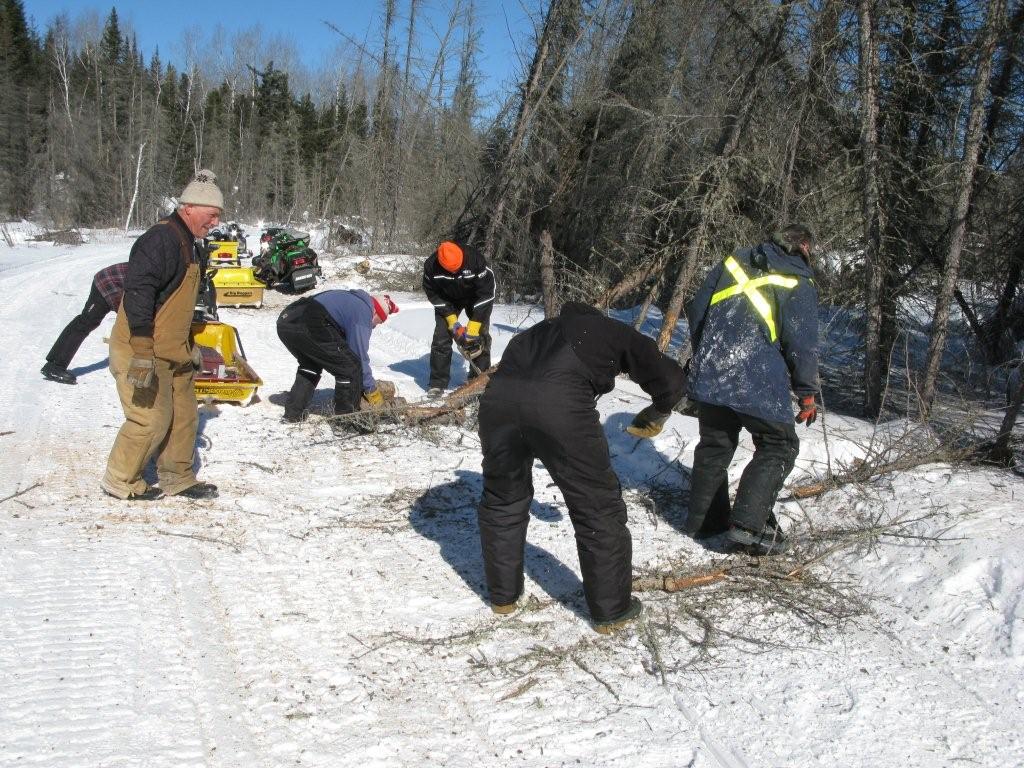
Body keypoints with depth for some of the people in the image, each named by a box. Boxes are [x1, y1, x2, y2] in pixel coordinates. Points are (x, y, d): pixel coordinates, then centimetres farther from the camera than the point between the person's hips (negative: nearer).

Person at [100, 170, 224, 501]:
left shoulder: (193, 245, 14)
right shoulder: (161, 239, -18)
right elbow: (138, 293, -26)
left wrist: (190, 347, 25)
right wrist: (143, 353, -30)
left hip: (174, 353, 10)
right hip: (142, 351, -10)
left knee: (184, 415, 13)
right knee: (152, 419, -6)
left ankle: (177, 478, 26)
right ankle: (120, 482, 12)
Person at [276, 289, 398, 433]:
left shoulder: (352, 300, 32)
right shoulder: (364, 312, 4)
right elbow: (359, 355, 3)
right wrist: (372, 390, 15)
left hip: (285, 320, 10)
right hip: (309, 327, -10)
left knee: (310, 365, 33)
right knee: (350, 367, 1)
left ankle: (293, 413, 33)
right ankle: (346, 420, 6)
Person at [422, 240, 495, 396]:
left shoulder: (475, 260, -36)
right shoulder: (431, 266, -30)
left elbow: (486, 293, -30)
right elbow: (432, 293, -14)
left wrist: (473, 327, -31)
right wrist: (451, 320, -20)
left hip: (475, 298, -1)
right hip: (447, 301, 1)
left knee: (481, 336, -9)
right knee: (441, 336, -9)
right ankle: (437, 383, -2)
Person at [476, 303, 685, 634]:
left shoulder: (543, 329, 40)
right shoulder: (616, 333, 28)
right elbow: (670, 380, 18)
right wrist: (657, 413, 38)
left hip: (499, 395, 5)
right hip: (561, 404, -4)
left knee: (501, 498, 26)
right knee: (598, 507, 13)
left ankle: (503, 594, 38)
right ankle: (611, 610, 23)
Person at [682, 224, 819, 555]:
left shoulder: (734, 263, 11)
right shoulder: (799, 283, -2)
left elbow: (696, 310, 14)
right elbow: (802, 344, -5)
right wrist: (807, 393, 5)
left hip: (709, 375, 5)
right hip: (758, 384, -5)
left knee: (714, 444, 18)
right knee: (779, 446, 10)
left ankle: (702, 519, 24)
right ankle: (749, 523, -2)